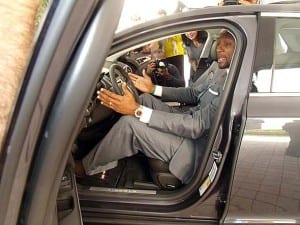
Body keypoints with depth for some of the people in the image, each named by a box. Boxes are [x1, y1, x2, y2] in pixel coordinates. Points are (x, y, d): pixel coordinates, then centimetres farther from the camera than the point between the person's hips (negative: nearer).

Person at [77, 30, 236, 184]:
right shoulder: (219, 70, 3)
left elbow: (198, 126, -31)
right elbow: (194, 94, 17)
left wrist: (137, 110, -32)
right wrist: (152, 88, 9)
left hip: (196, 148, -9)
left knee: (129, 123, -17)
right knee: (145, 98, 8)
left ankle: (86, 166, 7)